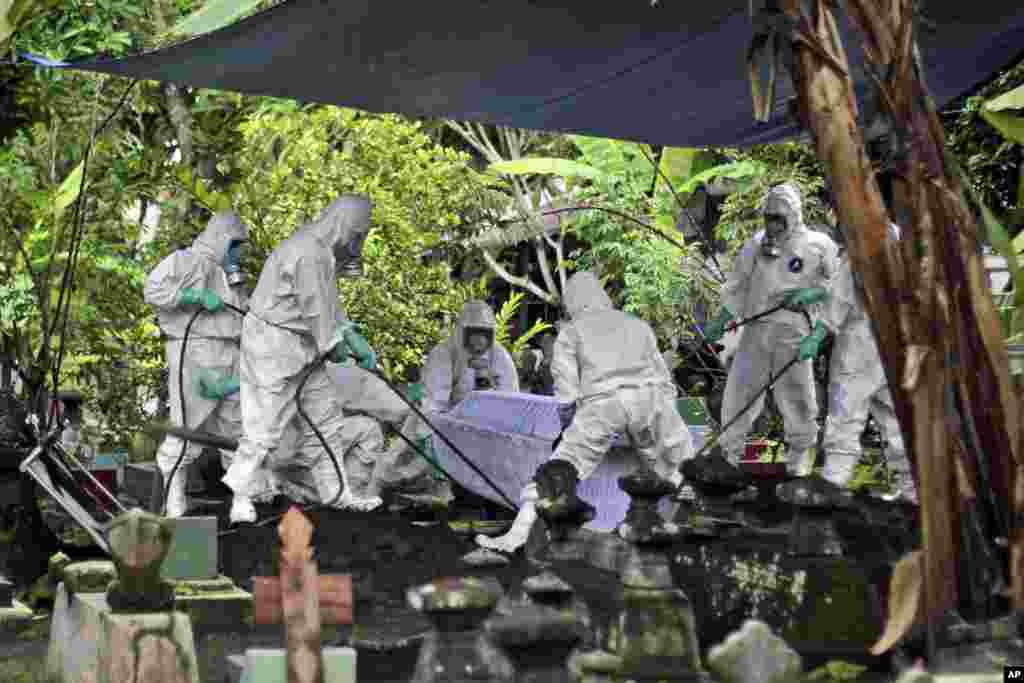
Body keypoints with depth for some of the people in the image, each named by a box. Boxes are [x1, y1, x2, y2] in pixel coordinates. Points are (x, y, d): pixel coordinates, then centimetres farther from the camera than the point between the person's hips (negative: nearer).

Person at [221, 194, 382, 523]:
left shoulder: (325, 250, 13)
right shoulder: (309, 252, -20)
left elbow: (330, 306, 16)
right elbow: (315, 311, -18)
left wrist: (357, 342, 9)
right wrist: (334, 346, -4)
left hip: (300, 348, 11)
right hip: (274, 342, -11)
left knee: (325, 414, 11)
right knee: (266, 423, -7)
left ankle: (336, 492, 18)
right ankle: (240, 498, 4)